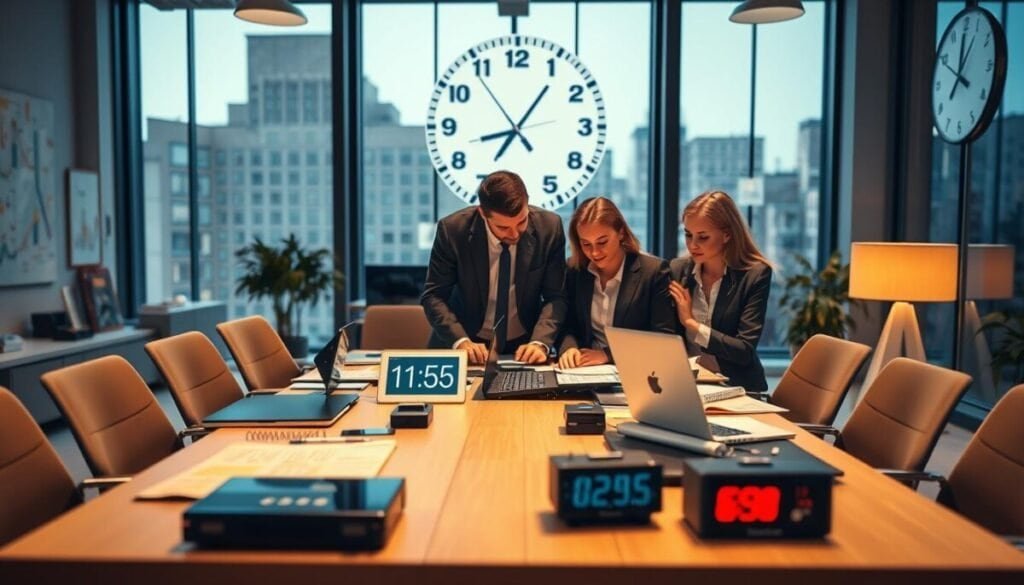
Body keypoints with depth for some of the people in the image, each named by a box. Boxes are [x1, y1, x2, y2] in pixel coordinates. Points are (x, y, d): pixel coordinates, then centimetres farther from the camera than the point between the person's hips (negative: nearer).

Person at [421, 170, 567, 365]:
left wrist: (540, 342, -21)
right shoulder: (453, 230, -14)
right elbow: (434, 296, -8)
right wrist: (460, 341, -23)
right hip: (470, 347, 0)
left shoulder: (549, 227, -11)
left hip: (523, 347, 1)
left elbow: (555, 296, -6)